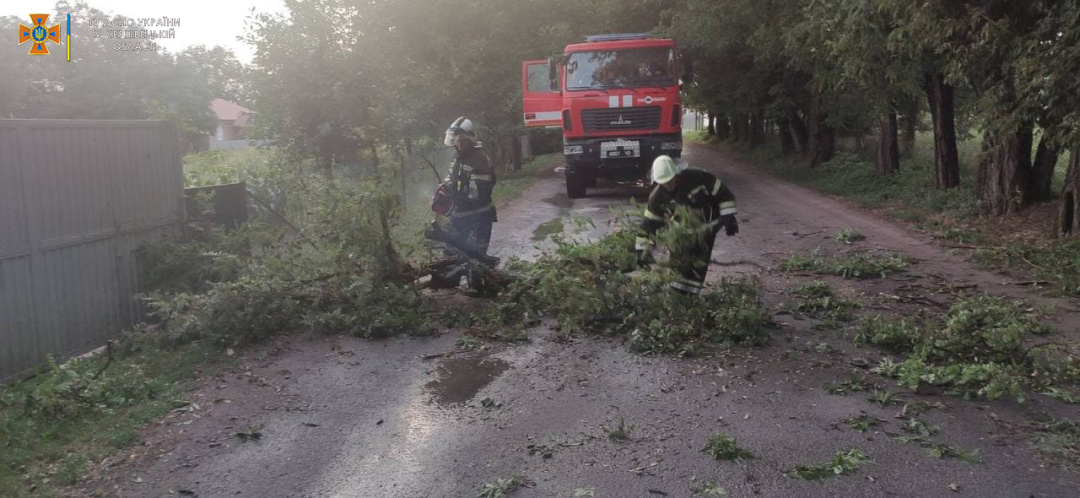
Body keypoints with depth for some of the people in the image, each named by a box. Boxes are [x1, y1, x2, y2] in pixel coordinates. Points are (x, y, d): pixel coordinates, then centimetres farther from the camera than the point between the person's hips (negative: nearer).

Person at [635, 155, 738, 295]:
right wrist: (642, 250, -9)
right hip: (684, 225, 4)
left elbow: (723, 193, -14)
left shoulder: (698, 177, -26)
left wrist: (728, 217, -19)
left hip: (709, 221, -4)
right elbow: (649, 223, -7)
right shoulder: (658, 196, -15)